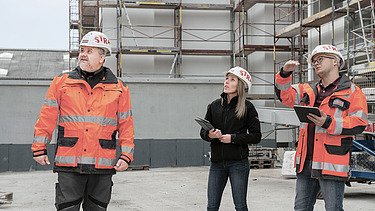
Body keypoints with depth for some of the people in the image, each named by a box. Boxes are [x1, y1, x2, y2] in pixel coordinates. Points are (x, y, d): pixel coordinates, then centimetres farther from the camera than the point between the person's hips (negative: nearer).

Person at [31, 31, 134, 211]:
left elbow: (126, 124, 8)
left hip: (103, 166, 1)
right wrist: (39, 148, 1)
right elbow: (47, 117, 5)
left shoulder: (118, 88, 7)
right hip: (69, 164, -1)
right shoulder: (61, 82, 6)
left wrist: (126, 155, 0)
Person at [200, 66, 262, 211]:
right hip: (217, 163, 3)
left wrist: (233, 138, -14)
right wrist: (210, 135, -11)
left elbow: (256, 136, -4)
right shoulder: (214, 106, 8)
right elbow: (203, 132, 12)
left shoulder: (247, 107, -2)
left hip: (238, 163, -3)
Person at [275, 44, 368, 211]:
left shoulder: (352, 92, -2)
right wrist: (285, 73, -3)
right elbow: (285, 95, 13)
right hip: (306, 162, 7)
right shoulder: (309, 90, 18)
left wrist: (329, 123, -21)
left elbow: (359, 123, -10)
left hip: (332, 164, -6)